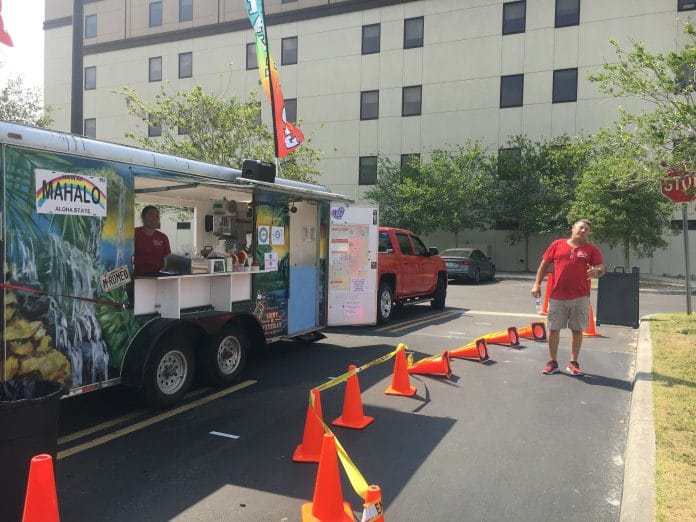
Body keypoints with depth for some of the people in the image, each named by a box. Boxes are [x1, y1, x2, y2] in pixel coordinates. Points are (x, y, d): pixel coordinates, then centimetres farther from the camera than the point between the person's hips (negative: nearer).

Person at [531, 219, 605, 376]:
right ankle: (553, 362, 18)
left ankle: (573, 363, 19)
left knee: (577, 330, 6)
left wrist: (596, 271, -23)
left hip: (580, 297, 0)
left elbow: (602, 269, 1)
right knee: (553, 329, 5)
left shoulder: (592, 249, 6)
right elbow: (544, 264, 8)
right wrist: (537, 284, 1)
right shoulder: (557, 245, 6)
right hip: (557, 296, 0)